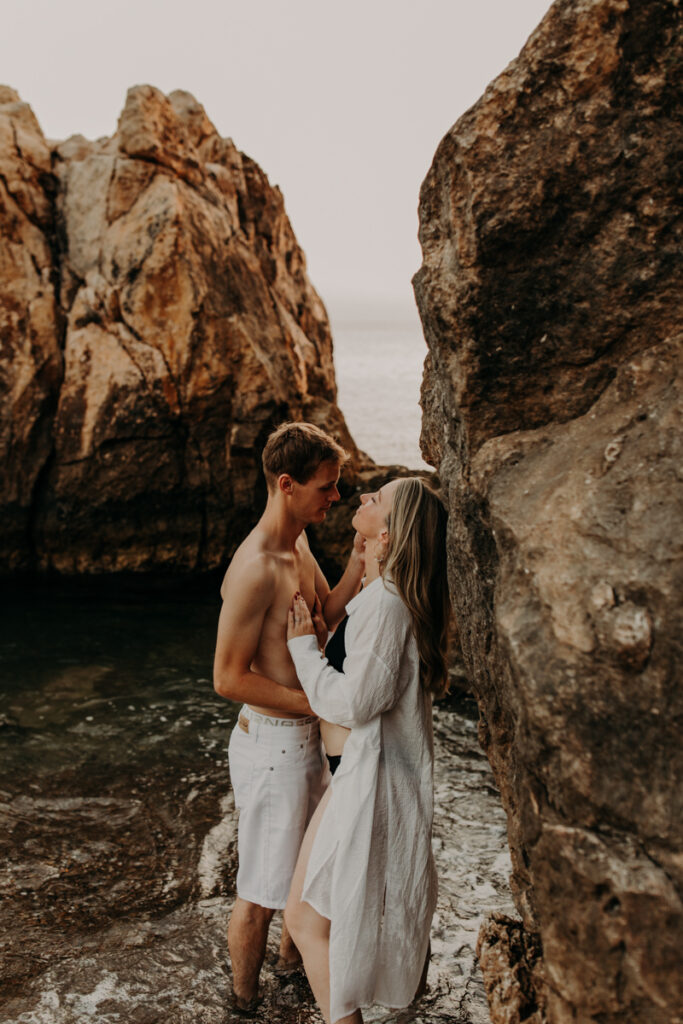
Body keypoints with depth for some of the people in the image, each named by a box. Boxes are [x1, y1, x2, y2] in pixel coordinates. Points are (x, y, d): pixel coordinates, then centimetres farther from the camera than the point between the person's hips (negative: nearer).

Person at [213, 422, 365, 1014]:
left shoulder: (298, 544, 3)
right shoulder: (255, 569, -27)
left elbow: (327, 614, 10)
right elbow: (229, 679, -24)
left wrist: (362, 556, -3)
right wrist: (316, 702, -20)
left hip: (305, 734, 10)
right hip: (271, 742, -10)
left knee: (308, 863, 28)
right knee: (262, 890, 9)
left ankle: (292, 957, 50)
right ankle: (245, 1002, 30)